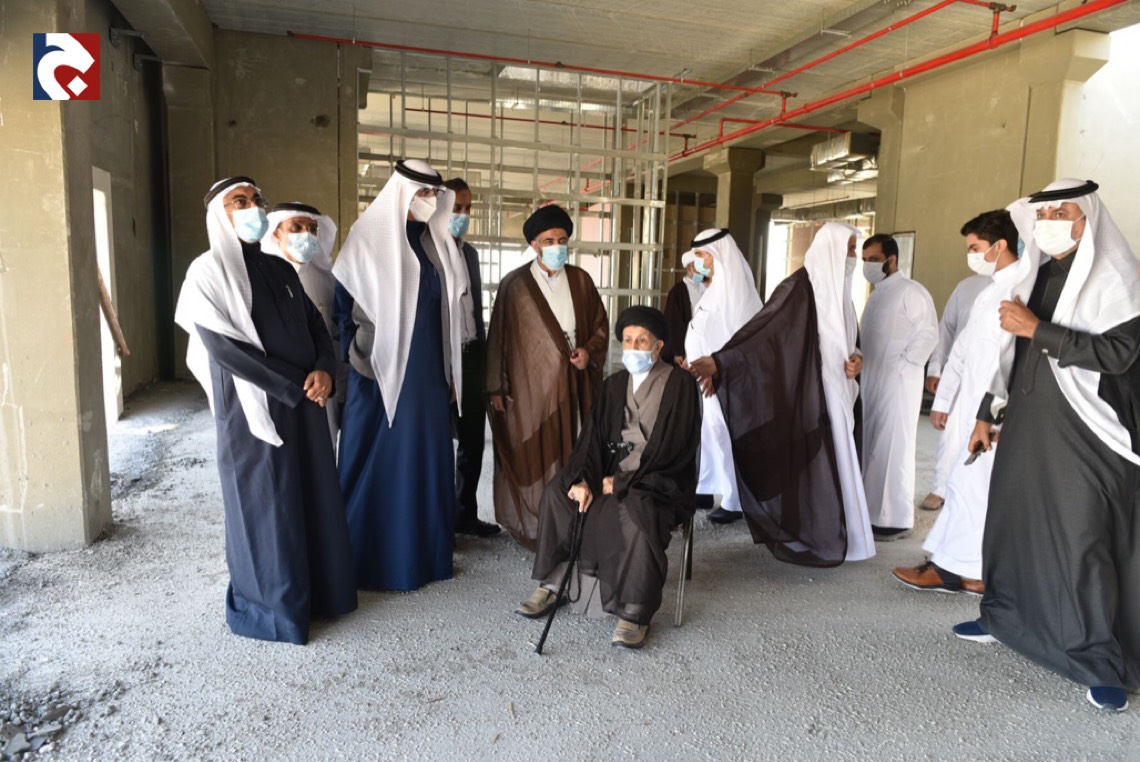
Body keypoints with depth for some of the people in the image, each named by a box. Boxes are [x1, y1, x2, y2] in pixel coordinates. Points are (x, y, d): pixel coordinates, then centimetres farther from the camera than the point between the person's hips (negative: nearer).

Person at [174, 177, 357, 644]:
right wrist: (295, 387, -15)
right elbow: (223, 347, -15)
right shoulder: (208, 272, -6)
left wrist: (324, 370, -11)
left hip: (305, 404, 6)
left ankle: (316, 588, 29)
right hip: (251, 408, -6)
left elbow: (316, 325, 11)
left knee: (315, 496, 12)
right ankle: (268, 605, 21)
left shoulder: (282, 271, 13)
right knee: (264, 505, 4)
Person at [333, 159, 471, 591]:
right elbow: (343, 304, -5)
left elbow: (449, 308, 13)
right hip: (381, 370, -5)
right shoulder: (368, 237, -6)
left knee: (427, 457, 11)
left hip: (429, 371, 6)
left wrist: (451, 371, 11)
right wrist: (355, 362, -8)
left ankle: (424, 549, 25)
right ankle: (372, 556, 18)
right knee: (379, 459, 3)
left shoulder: (436, 241, 10)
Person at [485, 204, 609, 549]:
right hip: (530, 385, -3)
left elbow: (601, 325, 15)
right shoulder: (514, 284, -2)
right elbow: (498, 337, 0)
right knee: (532, 457, 1)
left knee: (573, 453, 5)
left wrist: (589, 351, -5)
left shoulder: (581, 280, 8)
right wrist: (496, 387, -2)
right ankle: (531, 524, 13)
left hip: (573, 384, 3)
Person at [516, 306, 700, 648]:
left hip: (660, 479, -5)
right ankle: (552, 584, -8)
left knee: (633, 510, -35)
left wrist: (624, 481, -18)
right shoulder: (614, 385, 12)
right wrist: (581, 479, -16)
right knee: (558, 490, -16)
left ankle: (635, 614, -23)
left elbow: (671, 447, -14)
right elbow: (593, 436, 3)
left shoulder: (678, 384, -5)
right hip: (614, 472, 6)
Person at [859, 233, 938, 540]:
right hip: (872, 382, 8)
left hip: (898, 383, -8)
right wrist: (862, 365, 8)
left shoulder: (911, 292, -10)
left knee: (893, 448, -5)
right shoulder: (877, 294, 17)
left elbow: (928, 334, -15)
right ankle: (873, 511, 19)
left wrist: (903, 366, -15)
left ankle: (896, 519, 2)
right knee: (871, 446, 10)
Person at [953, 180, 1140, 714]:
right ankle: (1004, 616, 30)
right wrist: (986, 414, 15)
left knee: (1083, 540, -3)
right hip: (1026, 423, 6)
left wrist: (1038, 329, -19)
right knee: (1011, 521, 12)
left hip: (1085, 431, -6)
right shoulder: (1034, 274, 11)